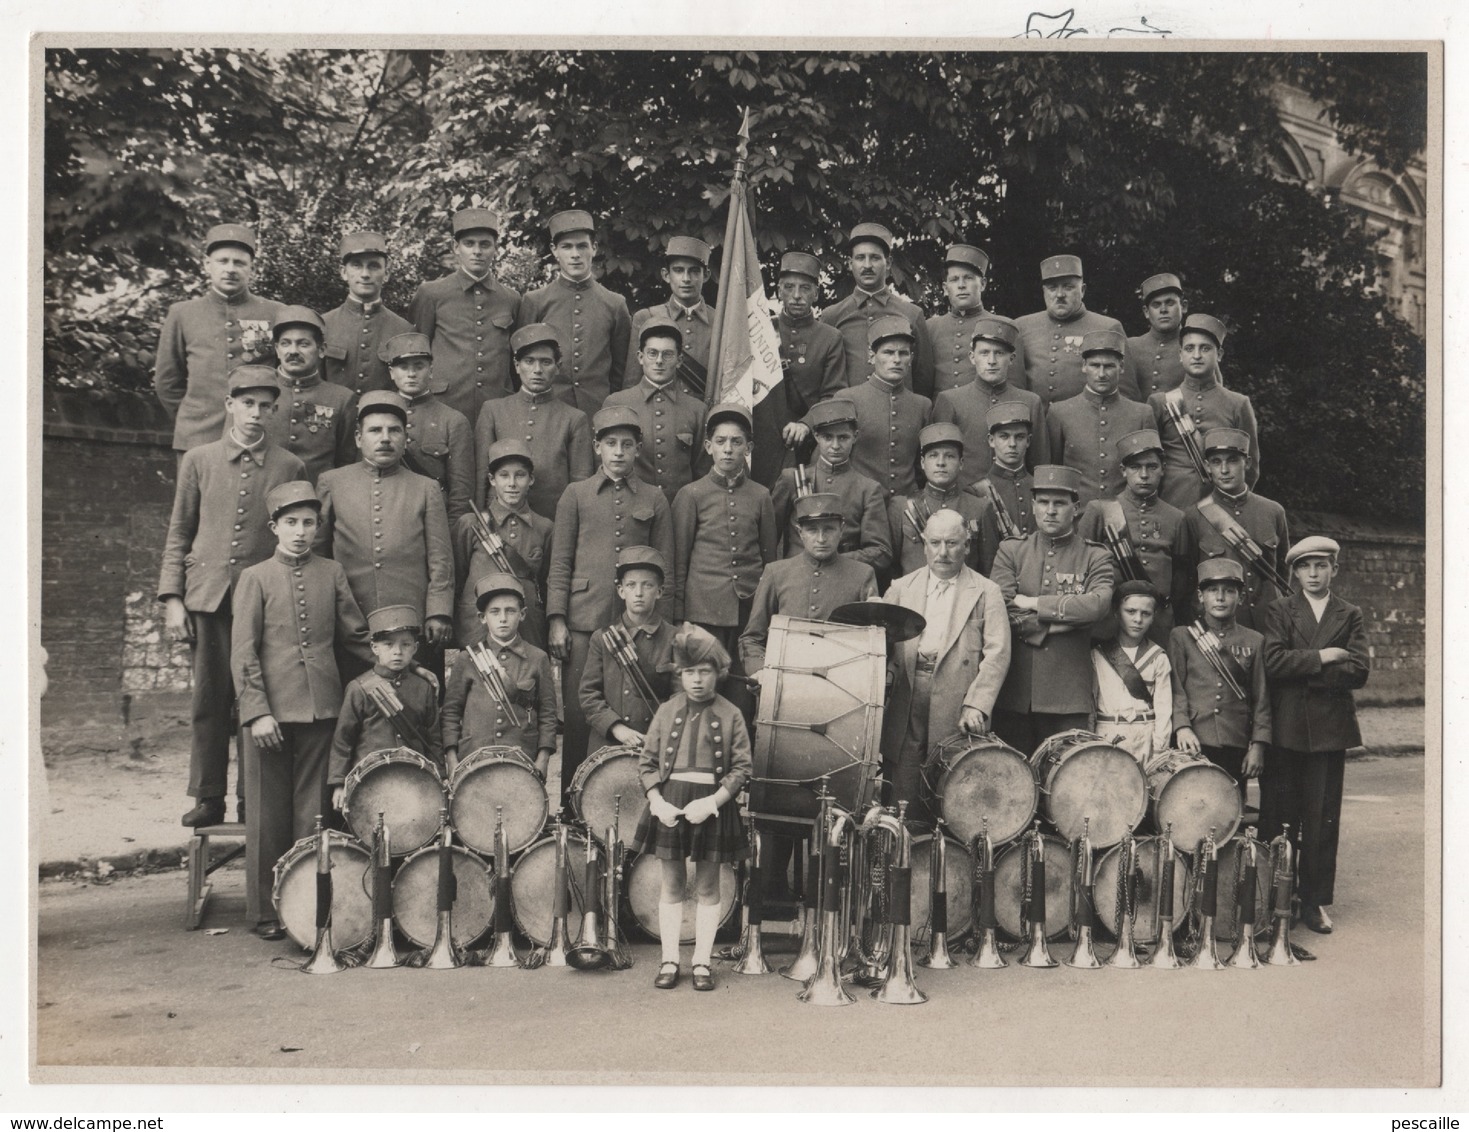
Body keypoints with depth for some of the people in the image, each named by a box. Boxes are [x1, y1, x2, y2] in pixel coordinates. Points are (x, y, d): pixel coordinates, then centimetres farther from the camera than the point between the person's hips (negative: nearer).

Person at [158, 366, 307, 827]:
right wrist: (172, 599, 2)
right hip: (207, 597, 1)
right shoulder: (198, 460, 8)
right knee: (209, 700, 3)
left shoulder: (290, 467, 6)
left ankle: (253, 800, 9)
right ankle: (207, 798, 12)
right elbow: (178, 534, 10)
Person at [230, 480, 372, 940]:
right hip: (271, 710, -2)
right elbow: (243, 653, -2)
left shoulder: (333, 573, 9)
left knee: (313, 811, 6)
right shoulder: (255, 578, 2)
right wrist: (257, 711, -10)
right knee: (269, 812, 4)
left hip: (322, 709, 2)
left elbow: (356, 635, 15)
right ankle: (266, 911, 13)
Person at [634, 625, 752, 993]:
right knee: (672, 885, 7)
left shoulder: (730, 716, -1)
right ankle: (669, 960, 14)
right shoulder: (666, 712, 4)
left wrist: (711, 802, -15)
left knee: (707, 887, 6)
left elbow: (741, 768, -4)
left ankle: (702, 962, 14)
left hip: (711, 806, -1)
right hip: (669, 804, 1)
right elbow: (647, 762, 5)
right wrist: (657, 801, -9)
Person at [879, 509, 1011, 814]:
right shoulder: (901, 589, 15)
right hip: (905, 710, 2)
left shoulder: (986, 593, 6)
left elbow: (997, 654, -2)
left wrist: (977, 705, -13)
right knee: (902, 804, 1)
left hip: (957, 716, -2)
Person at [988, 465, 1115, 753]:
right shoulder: (1011, 551, 10)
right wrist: (1065, 620, -8)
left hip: (1069, 695, -1)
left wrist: (1034, 604, -10)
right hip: (1015, 693, 1)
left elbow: (1099, 604, -13)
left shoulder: (1094, 558, 7)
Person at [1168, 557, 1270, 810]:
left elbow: (1261, 700, 9)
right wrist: (1182, 727, -12)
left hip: (1236, 747, 1)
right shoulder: (1181, 637, 10)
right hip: (1194, 744, -1)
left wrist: (1257, 746, 1)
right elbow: (1175, 689, 3)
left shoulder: (1254, 642, 12)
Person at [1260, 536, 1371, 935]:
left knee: (1322, 819, 2)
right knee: (1277, 817, 0)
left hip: (1330, 730, 1)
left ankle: (1315, 900, 11)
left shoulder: (1350, 616, 12)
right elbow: (1272, 661, -9)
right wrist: (1321, 658, -11)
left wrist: (1303, 671, -9)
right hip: (1284, 730, -1)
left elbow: (1358, 671, -3)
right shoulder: (1278, 610, 7)